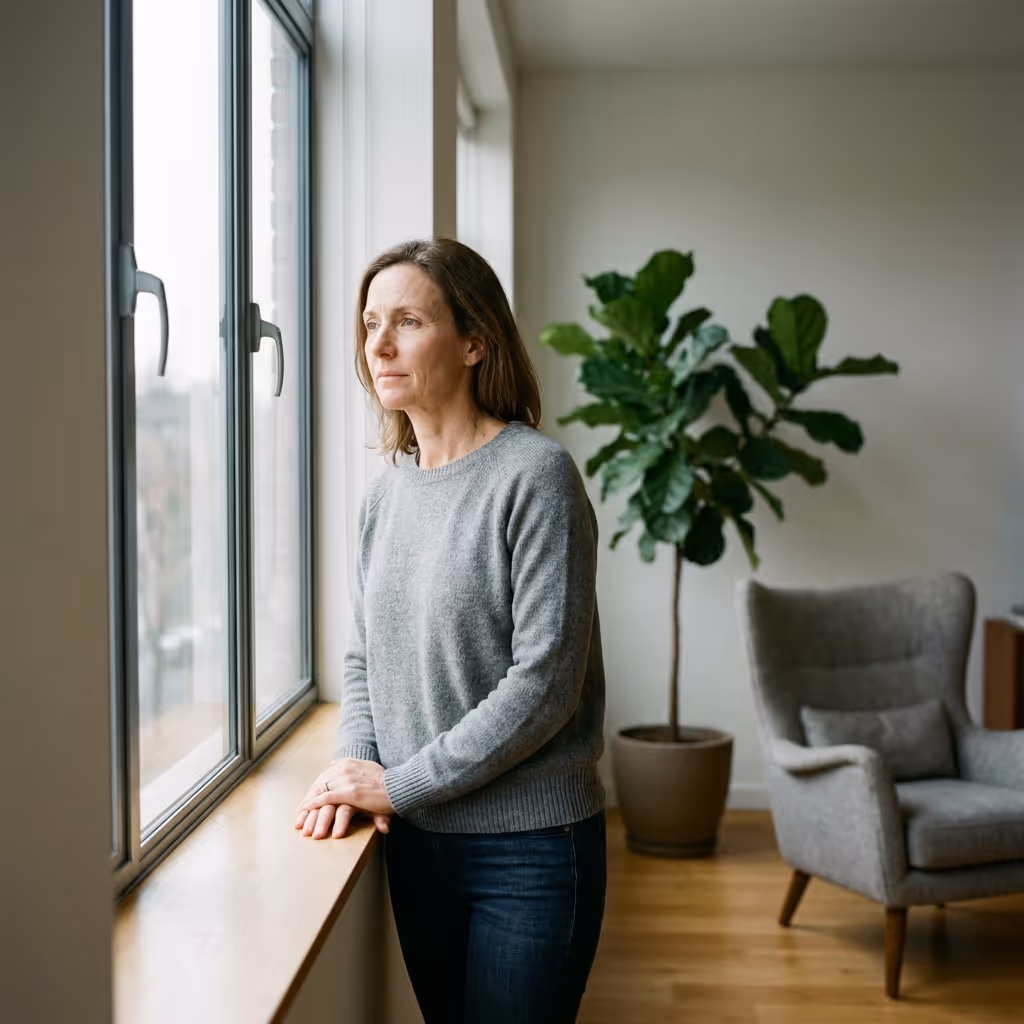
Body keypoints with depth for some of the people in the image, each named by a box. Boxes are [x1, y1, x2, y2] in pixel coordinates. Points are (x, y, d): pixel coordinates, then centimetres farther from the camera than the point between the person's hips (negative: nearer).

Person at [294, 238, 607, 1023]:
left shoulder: (536, 474, -14)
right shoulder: (386, 494, 6)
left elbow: (544, 682, -19)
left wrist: (399, 783, -15)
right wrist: (356, 766, -6)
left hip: (529, 843, -6)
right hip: (415, 840, 6)